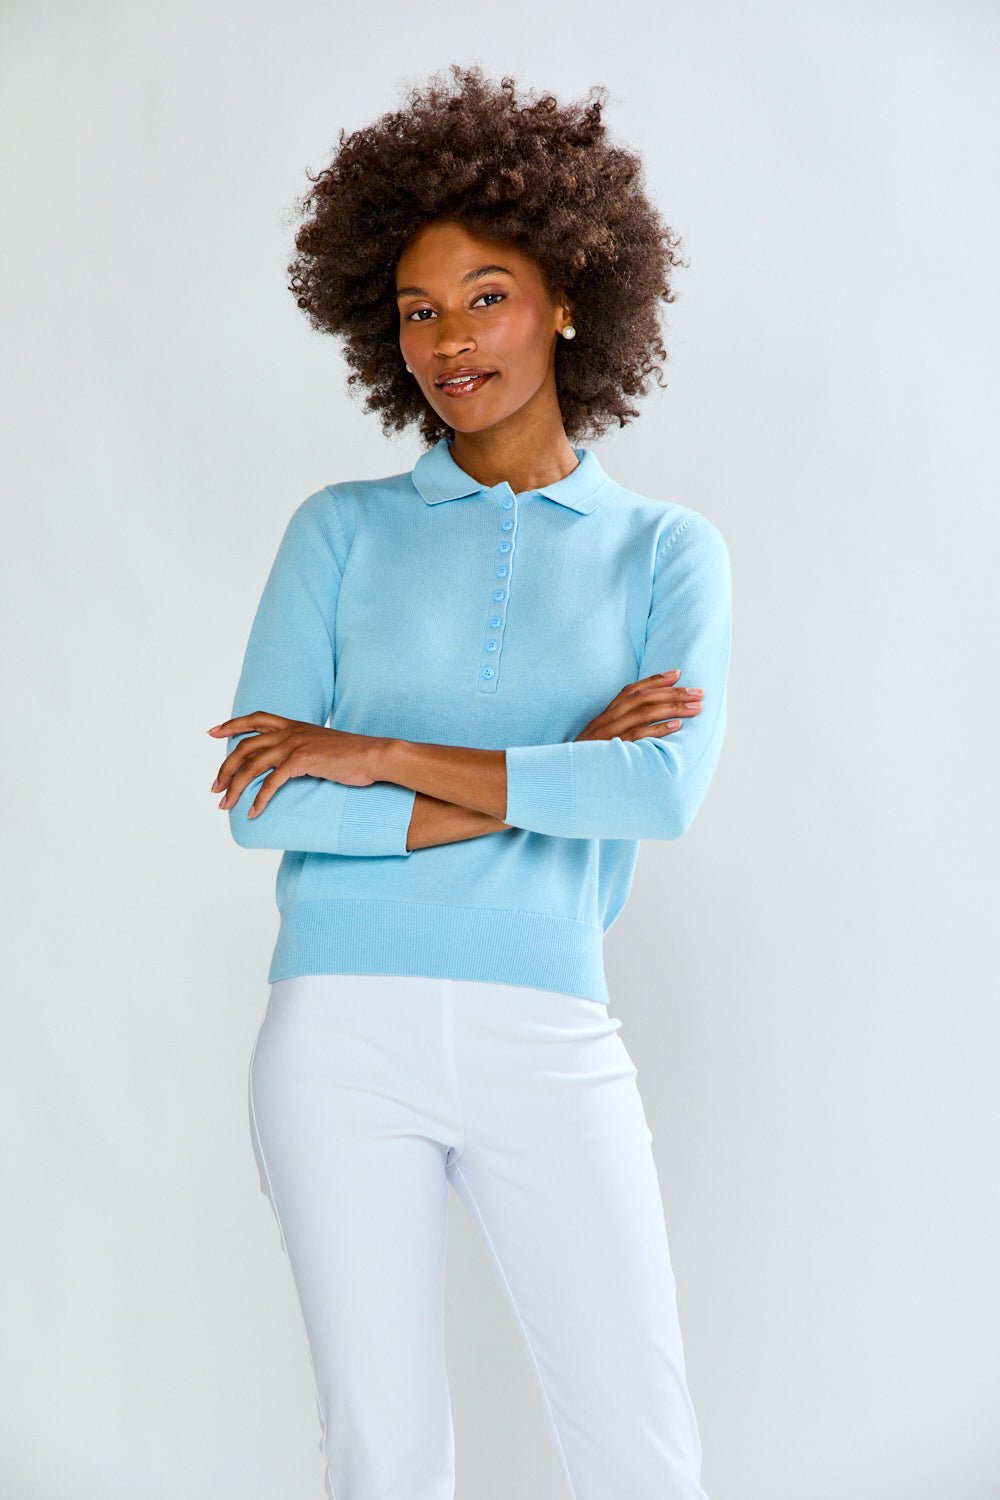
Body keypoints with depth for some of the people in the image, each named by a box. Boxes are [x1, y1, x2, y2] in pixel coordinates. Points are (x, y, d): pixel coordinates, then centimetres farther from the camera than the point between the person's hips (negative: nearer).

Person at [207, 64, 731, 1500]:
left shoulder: (667, 550, 8)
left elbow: (666, 791, -9)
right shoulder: (343, 529, 8)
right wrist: (546, 783, -8)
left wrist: (377, 754, -11)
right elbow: (257, 803, -4)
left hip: (548, 1041, 0)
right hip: (342, 1027, 0)